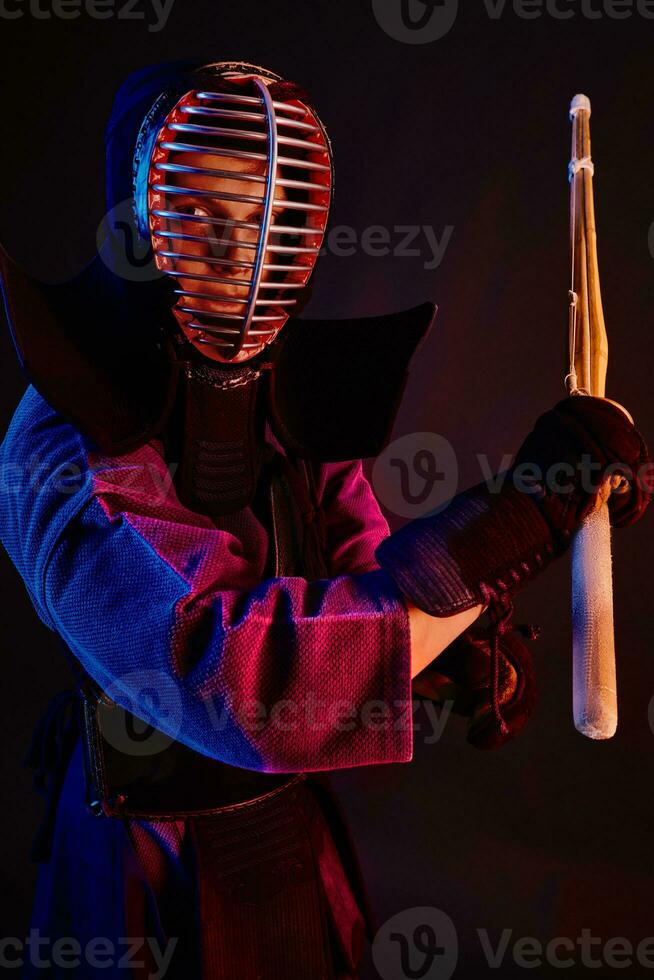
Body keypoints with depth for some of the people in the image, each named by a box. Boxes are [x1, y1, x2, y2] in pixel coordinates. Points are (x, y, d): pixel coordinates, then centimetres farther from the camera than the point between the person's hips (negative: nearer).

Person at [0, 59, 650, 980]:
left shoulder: (299, 408, -7)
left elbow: (367, 572, 0)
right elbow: (239, 684, -41)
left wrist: (470, 646, -23)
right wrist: (524, 509, -41)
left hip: (297, 829, 6)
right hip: (157, 876, -5)